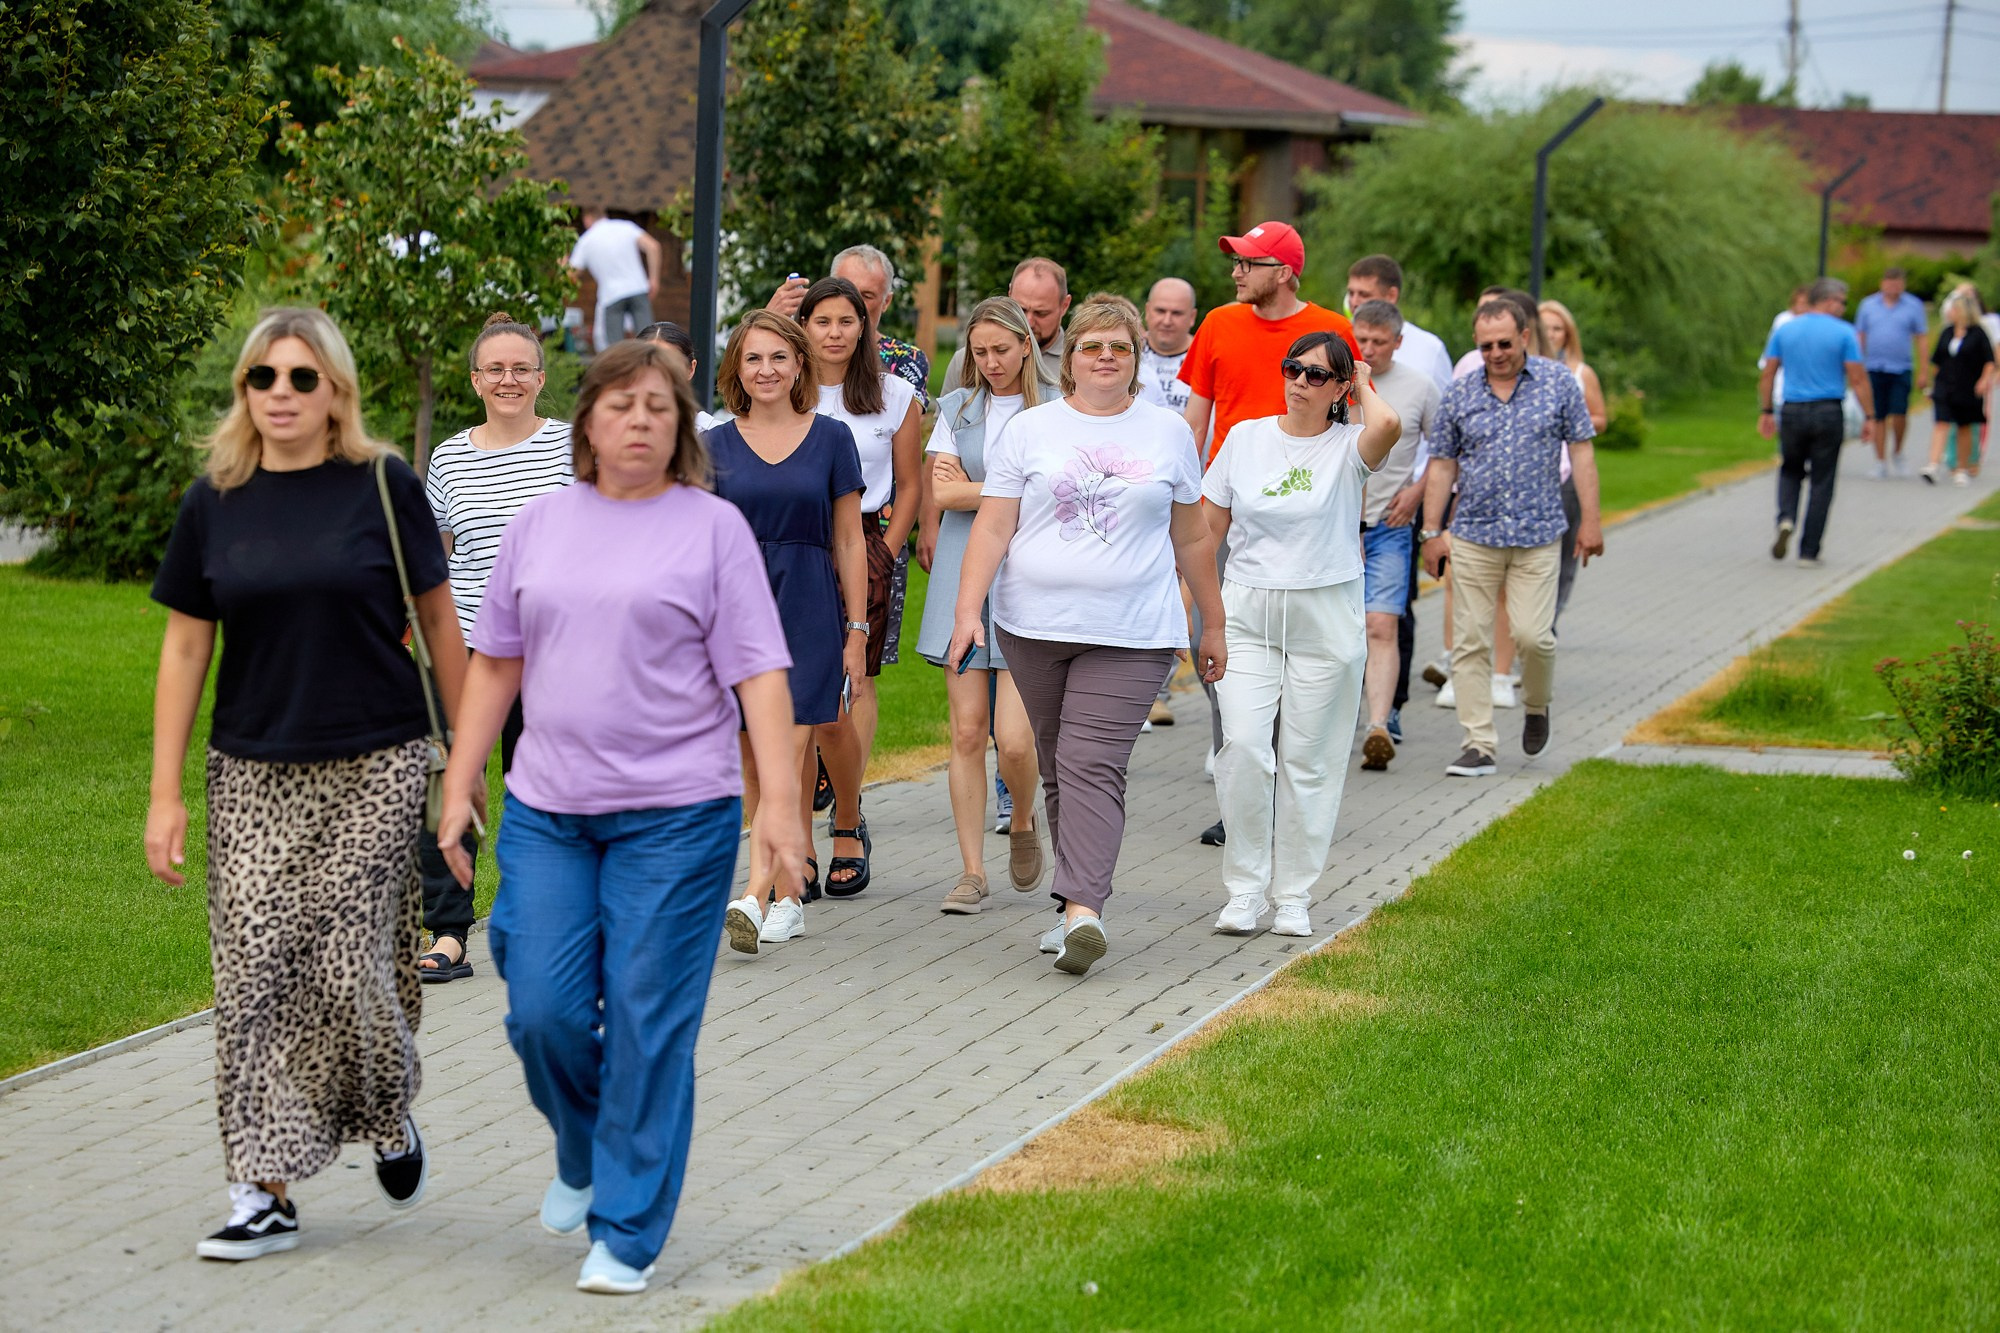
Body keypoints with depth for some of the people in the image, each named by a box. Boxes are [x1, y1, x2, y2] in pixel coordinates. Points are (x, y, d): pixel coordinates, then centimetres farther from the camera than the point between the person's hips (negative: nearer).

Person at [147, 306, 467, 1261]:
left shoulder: (383, 487, -3)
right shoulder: (214, 503, 4)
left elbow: (438, 620, 3)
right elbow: (184, 649, 8)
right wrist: (165, 795, 4)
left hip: (375, 769, -3)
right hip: (253, 776, 3)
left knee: (350, 966, -5)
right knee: (254, 976, -2)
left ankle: (390, 1120, 25)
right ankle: (264, 1193, 5)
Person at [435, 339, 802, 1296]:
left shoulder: (713, 528, 0)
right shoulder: (540, 524, 10)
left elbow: (758, 675, -5)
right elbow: (496, 665, 15)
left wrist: (780, 802, -13)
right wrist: (459, 787, 11)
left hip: (675, 815, -3)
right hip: (547, 812, 3)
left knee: (648, 1026, -3)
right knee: (543, 1012, 0)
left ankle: (625, 1235, 7)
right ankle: (584, 1154, 31)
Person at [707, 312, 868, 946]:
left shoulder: (831, 438, 4)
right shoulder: (715, 446, 6)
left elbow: (849, 540, 5)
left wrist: (857, 631, 2)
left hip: (808, 613, -2)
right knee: (753, 767, 5)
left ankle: (755, 896, -20)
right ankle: (790, 898, 16)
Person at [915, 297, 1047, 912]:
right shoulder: (957, 408, 13)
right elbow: (942, 493, 3)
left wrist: (970, 487, -5)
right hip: (962, 577, 3)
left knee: (1014, 737, -10)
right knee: (967, 730, -1)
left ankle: (1022, 821, 22)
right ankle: (972, 870, 7)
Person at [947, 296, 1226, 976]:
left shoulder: (1170, 433, 10)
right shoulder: (1029, 430, 6)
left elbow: (1191, 539, 16)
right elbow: (992, 528, 2)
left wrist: (1213, 627, 18)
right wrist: (967, 610, -10)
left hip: (1132, 633, -1)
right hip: (1034, 626, 2)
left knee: (1093, 765, -14)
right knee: (1059, 767, 7)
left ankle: (1081, 910, -24)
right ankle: (1081, 905, 17)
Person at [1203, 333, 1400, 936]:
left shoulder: (1348, 447, -3)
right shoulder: (1246, 437, 6)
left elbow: (1388, 426, -28)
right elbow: (1210, 525, 12)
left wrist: (1362, 387, -8)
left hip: (1326, 620, -2)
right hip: (1247, 614, 2)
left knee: (1308, 760, 3)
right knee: (1243, 745, -12)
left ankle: (1293, 896, 14)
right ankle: (1245, 890, -2)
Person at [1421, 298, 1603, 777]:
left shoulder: (1559, 383, 2)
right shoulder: (1459, 395, 5)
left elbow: (1581, 451, 5)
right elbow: (1442, 466, 9)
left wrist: (1590, 520, 0)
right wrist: (1432, 532, 5)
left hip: (1538, 537, -2)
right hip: (1473, 535, 2)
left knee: (1532, 635, -9)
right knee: (1470, 643, -2)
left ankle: (1536, 706, 22)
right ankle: (1479, 745, 2)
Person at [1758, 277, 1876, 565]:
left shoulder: (1785, 331, 5)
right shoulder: (1844, 333, -5)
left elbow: (1767, 374, 5)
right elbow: (1858, 379, -8)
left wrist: (1766, 412, 12)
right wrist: (1870, 417, -3)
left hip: (1792, 412, 3)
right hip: (1828, 414, -3)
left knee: (1791, 472, 22)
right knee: (1821, 482, 6)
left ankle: (1786, 520, -6)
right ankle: (1809, 551, 5)